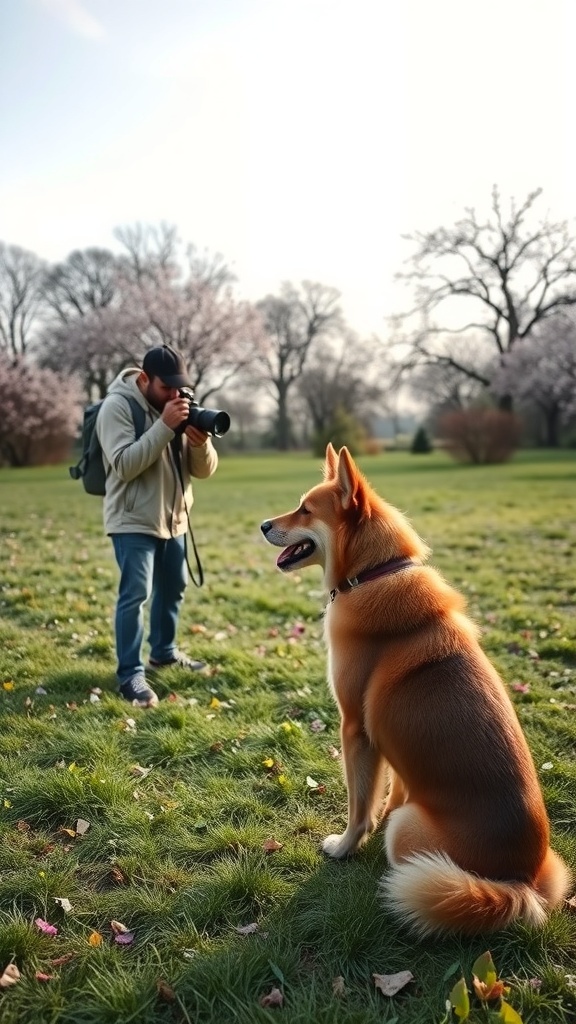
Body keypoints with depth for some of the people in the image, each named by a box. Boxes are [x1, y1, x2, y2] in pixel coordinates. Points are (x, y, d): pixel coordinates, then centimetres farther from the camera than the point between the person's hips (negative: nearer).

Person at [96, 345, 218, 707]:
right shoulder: (117, 406, -14)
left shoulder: (180, 407, 5)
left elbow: (204, 470, 2)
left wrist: (201, 443, -20)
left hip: (173, 518, 7)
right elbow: (124, 465, -26)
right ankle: (130, 673, -1)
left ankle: (164, 652, 37)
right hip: (133, 520, -7)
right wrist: (164, 426, -29)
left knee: (173, 587, 18)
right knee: (136, 593, -11)